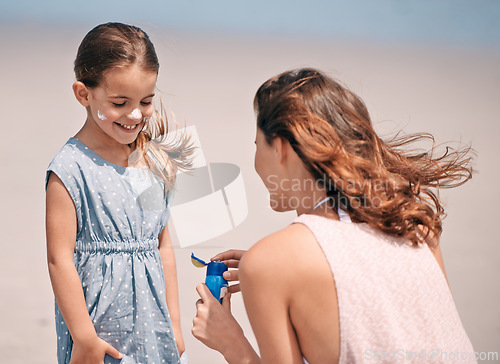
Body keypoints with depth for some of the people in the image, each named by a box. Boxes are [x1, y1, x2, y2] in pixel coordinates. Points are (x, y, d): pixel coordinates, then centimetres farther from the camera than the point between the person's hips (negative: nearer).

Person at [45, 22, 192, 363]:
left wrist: (173, 323, 12)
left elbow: (163, 246, 10)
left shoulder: (155, 162, 5)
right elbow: (60, 258, -13)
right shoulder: (71, 169, -13)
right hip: (101, 329, -5)